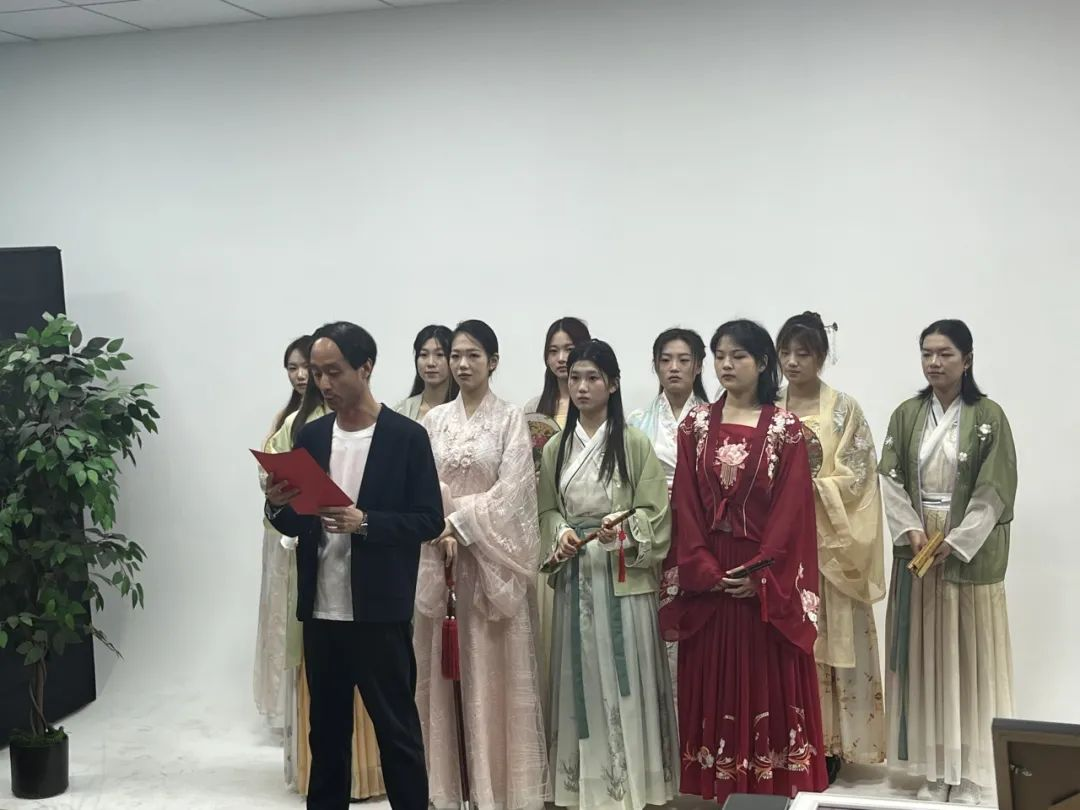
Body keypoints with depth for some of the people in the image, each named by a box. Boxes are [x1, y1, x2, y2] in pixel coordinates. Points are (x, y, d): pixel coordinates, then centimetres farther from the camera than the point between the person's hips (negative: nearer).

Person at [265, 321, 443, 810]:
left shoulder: (407, 436, -6)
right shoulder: (310, 435, 8)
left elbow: (429, 521, -9)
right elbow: (296, 524, 11)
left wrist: (363, 522, -22)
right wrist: (278, 506, -12)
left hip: (379, 613, -5)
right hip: (320, 610, 5)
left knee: (396, 727, 5)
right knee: (326, 727, 16)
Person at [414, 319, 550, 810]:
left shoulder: (510, 419, 1)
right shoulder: (434, 420, 10)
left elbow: (512, 489, -8)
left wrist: (462, 525, -15)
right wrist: (445, 531, -12)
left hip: (494, 555, -3)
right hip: (440, 552, 3)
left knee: (493, 666, -1)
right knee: (444, 667, 5)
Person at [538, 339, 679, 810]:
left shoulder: (635, 444, -2)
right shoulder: (555, 449, 10)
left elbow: (655, 514, -4)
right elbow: (546, 510, 12)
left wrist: (625, 528, -22)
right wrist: (559, 536, -8)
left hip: (623, 577, -3)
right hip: (574, 576, 4)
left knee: (624, 679, -2)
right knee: (580, 680, 6)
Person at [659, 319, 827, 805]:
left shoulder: (785, 428, -1)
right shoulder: (696, 425, 6)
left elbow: (792, 507, -7)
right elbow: (685, 504, 1)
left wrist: (761, 572, -16)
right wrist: (704, 568, -10)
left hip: (766, 576, -2)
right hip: (706, 575, 3)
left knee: (769, 684, 2)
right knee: (712, 684, 7)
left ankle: (774, 788, 11)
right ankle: (713, 790, 15)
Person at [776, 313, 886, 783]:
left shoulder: (845, 410, -1)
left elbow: (856, 478, -6)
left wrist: (810, 486, -18)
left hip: (828, 543, -3)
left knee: (829, 642, 0)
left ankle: (829, 744, 8)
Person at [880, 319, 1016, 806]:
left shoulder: (989, 416, -5)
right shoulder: (906, 415, 5)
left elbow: (996, 490, -8)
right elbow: (890, 479, 2)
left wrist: (955, 541, -15)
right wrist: (912, 530, -12)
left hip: (971, 552, -3)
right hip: (918, 548, 3)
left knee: (968, 656, 2)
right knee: (924, 656, 6)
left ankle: (969, 770, 12)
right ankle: (934, 767, 16)